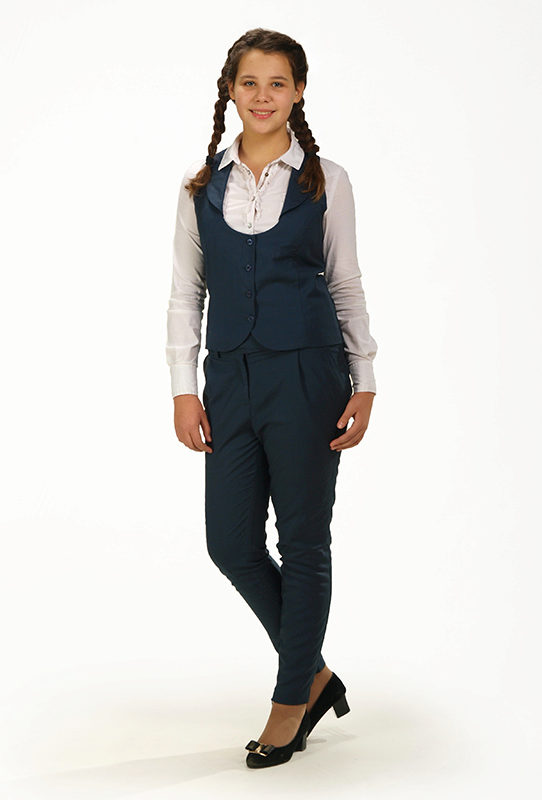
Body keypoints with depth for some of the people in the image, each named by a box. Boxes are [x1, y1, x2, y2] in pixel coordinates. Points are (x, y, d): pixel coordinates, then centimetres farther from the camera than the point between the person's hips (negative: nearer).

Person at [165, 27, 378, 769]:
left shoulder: (326, 180, 1)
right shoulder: (202, 183, 6)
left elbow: (346, 285, 4)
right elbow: (186, 291, 8)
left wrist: (364, 385, -1)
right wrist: (184, 388, 1)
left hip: (307, 374, -3)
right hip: (232, 378, 3)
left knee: (303, 540, 4)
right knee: (231, 542, 4)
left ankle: (291, 700, 21)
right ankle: (316, 673, 25)